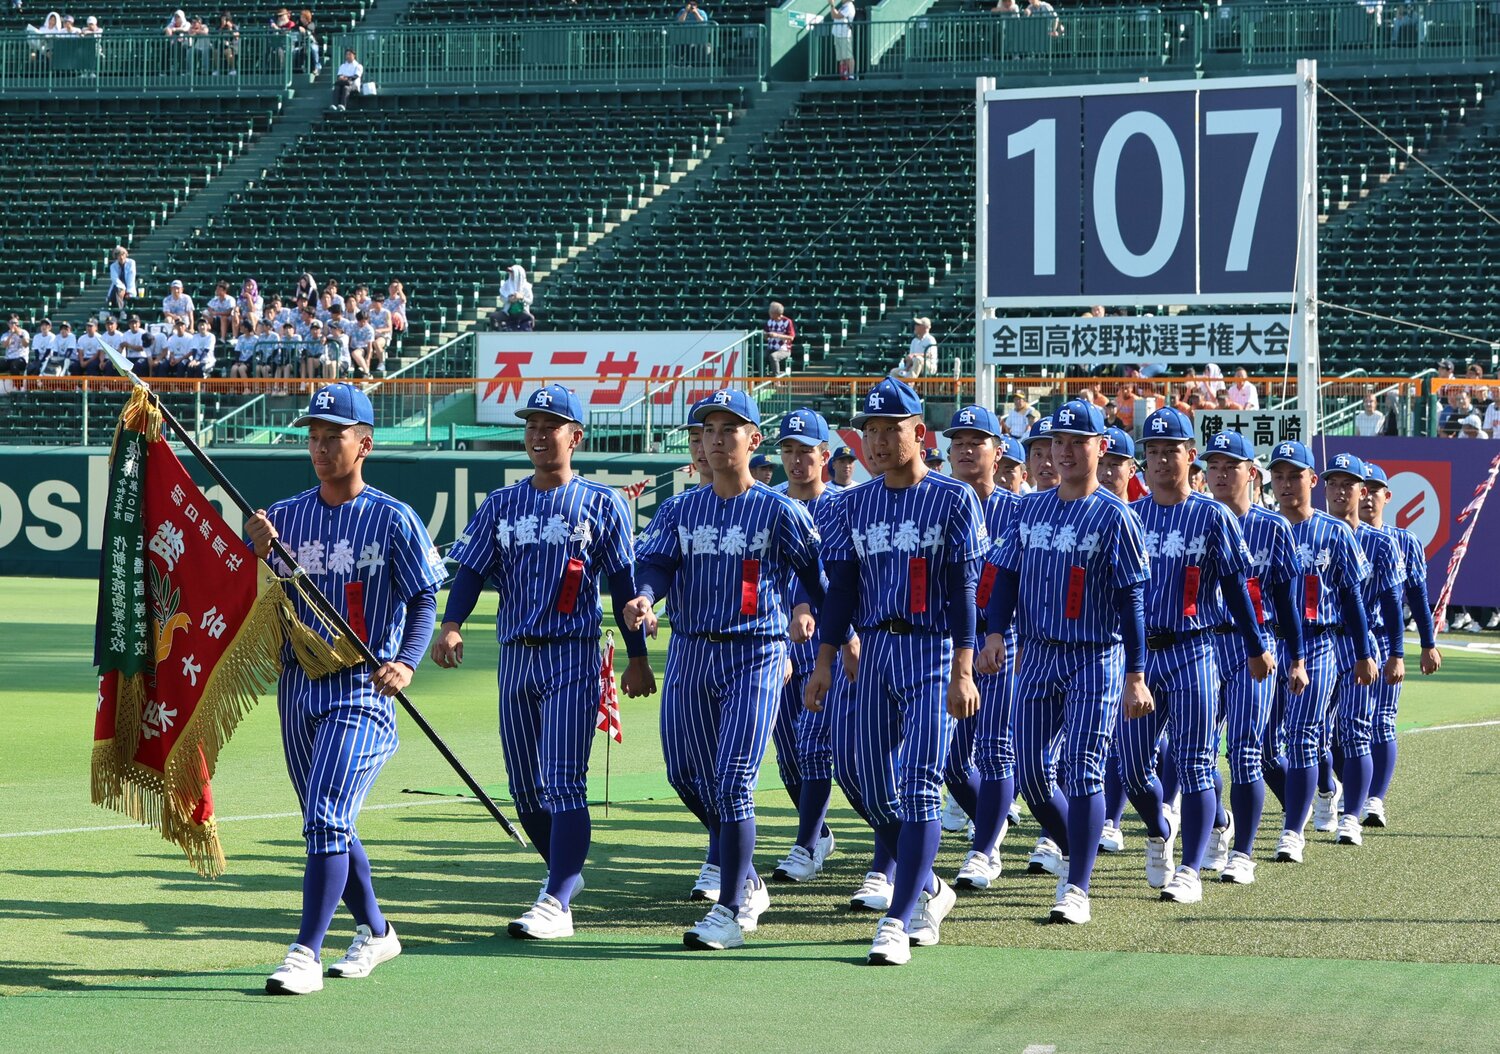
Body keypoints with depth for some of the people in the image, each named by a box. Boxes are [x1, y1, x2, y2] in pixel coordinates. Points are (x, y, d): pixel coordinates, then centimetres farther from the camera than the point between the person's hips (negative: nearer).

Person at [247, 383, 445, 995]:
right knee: (327, 824, 15)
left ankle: (306, 954, -18)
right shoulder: (284, 518, 9)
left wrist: (406, 661, -19)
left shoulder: (393, 520, -3)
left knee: (326, 818, -17)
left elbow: (424, 600, -3)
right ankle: (374, 932, 33)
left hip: (362, 688, -6)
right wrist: (257, 555, -11)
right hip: (298, 685, 6)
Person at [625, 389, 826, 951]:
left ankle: (733, 910, -8)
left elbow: (818, 578, 0)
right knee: (687, 775, 12)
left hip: (755, 657, -5)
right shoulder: (680, 511, 10)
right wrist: (644, 598, -23)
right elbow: (656, 563, -2)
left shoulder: (780, 512, -2)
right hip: (690, 652, 5)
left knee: (733, 782, -12)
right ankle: (746, 881, 33)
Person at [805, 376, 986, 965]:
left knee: (920, 788, -12)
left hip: (932, 652, -5)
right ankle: (927, 892, 29)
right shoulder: (854, 505, 10)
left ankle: (897, 923, -14)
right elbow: (842, 589, 11)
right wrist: (824, 663, 4)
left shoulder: (954, 499, -3)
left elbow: (962, 591, -7)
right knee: (876, 794, 7)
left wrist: (962, 672, -14)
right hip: (873, 651, 5)